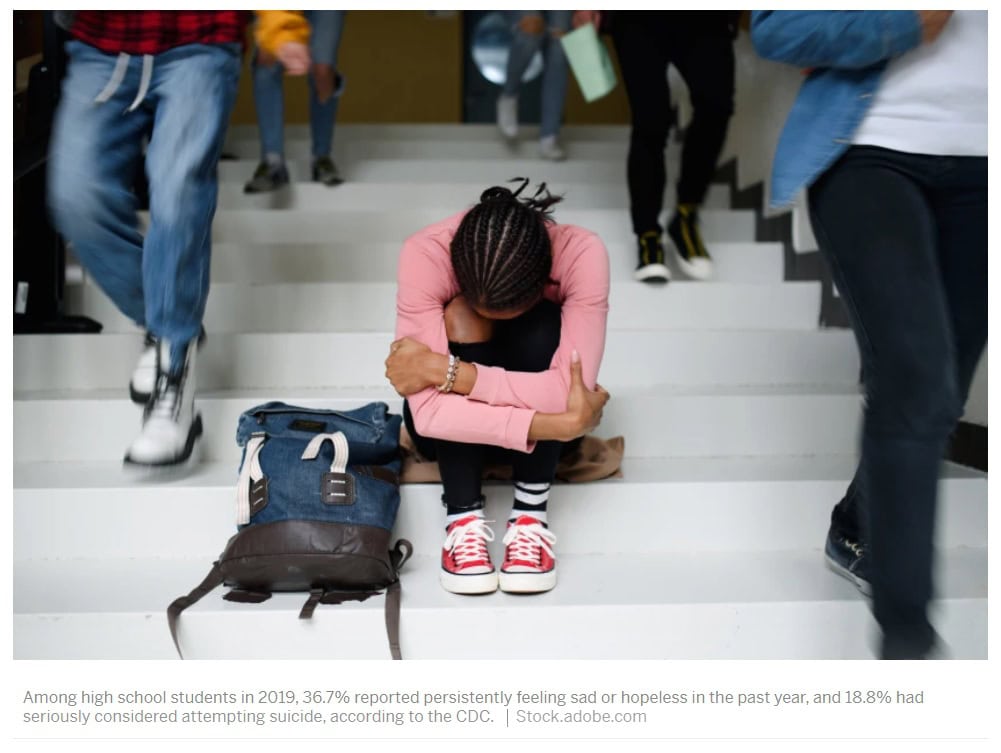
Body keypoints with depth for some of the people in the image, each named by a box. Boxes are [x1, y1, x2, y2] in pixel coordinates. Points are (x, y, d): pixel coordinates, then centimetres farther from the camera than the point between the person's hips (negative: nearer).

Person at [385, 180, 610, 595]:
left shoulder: (581, 253, -27)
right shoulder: (426, 253, -29)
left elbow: (570, 392, -36)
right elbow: (428, 408, -36)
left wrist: (446, 371, -38)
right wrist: (562, 425, -40)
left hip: (541, 431, 1)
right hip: (453, 429, 0)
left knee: (543, 326, -30)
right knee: (460, 320, -30)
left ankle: (530, 512, -16)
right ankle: (464, 515, -17)